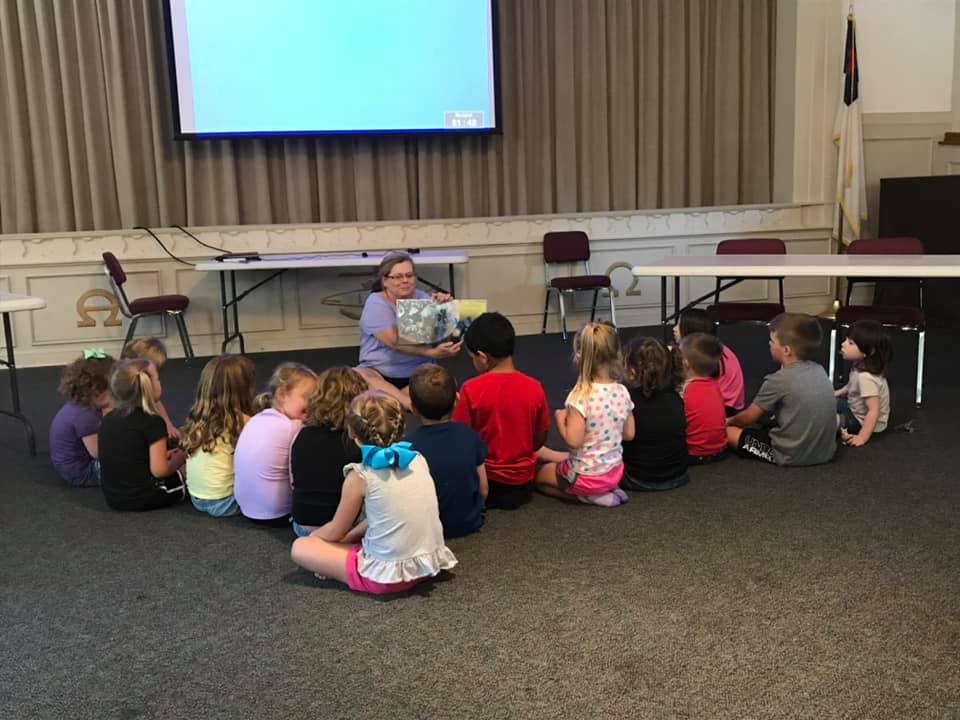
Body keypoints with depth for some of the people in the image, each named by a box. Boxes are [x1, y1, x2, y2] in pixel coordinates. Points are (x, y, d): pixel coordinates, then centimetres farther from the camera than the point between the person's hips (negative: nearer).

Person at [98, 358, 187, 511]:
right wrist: (177, 460, 0)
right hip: (145, 498, -7)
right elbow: (159, 470, -20)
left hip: (112, 498, 7)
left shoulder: (107, 420, 4)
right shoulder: (153, 422, -18)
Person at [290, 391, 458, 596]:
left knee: (299, 547, 2)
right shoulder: (418, 459, 3)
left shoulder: (360, 476, -12)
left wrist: (312, 536, 23)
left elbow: (336, 531, 2)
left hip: (388, 575, -7)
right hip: (430, 564, 7)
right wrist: (350, 536, 19)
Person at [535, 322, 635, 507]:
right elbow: (629, 434, 1)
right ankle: (606, 490, 13)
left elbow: (573, 441, -27)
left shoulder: (580, 396, -26)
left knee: (538, 475, 21)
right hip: (615, 471, 6)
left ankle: (589, 495, 3)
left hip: (586, 476, -6)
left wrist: (560, 419, -9)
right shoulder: (623, 393, -7)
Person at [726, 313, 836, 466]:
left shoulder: (778, 380, -18)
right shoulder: (820, 370, 0)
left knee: (728, 431, 5)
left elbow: (749, 418, -5)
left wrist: (729, 421, 15)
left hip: (791, 456, -4)